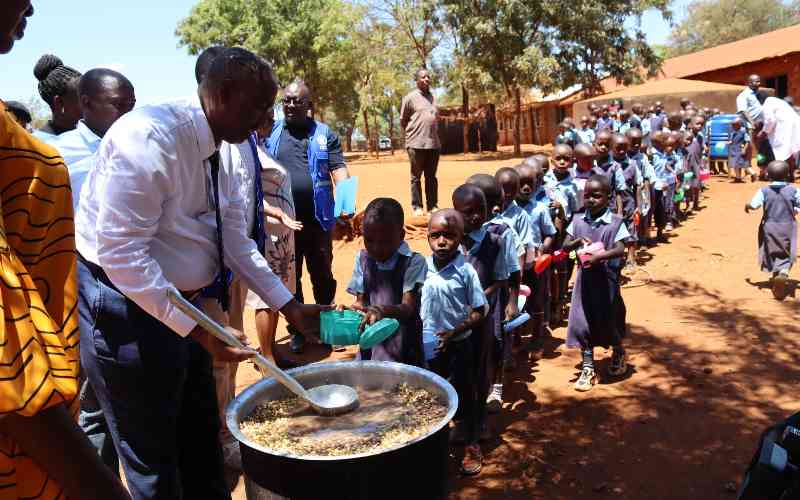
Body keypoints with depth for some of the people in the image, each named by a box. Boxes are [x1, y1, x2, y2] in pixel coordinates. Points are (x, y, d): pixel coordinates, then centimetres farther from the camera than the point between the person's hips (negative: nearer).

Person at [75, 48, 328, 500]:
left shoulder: (222, 151, 3)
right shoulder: (150, 136, -25)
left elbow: (236, 242, 7)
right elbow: (120, 251, -27)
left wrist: (290, 306, 4)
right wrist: (196, 327, -28)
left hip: (181, 304, 9)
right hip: (128, 306, -9)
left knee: (202, 439, 22)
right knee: (153, 456, 7)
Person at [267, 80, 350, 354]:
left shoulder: (325, 134, 4)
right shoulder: (270, 133, 7)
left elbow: (338, 169, -3)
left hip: (317, 219, -1)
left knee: (322, 276, 11)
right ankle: (297, 329, 25)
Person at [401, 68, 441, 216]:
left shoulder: (432, 97, 14)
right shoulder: (410, 97, -1)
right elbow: (403, 120, 3)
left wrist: (434, 133, 14)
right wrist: (412, 133, 5)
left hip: (434, 143, 5)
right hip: (417, 143, -5)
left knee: (431, 177, 9)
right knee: (416, 177, 2)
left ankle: (433, 205, 15)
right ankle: (417, 207, 8)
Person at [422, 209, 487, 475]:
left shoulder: (465, 271, -16)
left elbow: (479, 312, -13)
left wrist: (454, 333, -21)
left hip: (458, 344, -3)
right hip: (428, 345, 3)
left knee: (463, 394, 11)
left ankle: (471, 446, 30)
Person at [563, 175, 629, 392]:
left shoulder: (615, 222, -9)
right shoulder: (578, 221, 2)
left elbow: (620, 250, -18)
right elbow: (565, 245, 2)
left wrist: (600, 256, -33)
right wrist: (577, 241, -17)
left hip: (607, 278, -3)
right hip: (585, 277, 3)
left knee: (609, 318, 10)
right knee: (583, 322, 2)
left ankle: (618, 354, 41)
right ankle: (588, 368, 11)